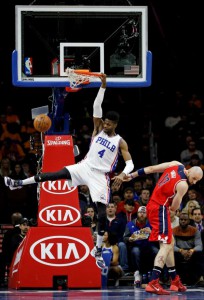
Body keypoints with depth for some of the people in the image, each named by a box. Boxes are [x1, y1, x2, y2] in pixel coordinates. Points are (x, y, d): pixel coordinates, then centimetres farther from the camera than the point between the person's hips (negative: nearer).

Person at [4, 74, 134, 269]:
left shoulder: (120, 142, -4)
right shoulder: (98, 129, 3)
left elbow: (130, 163, -10)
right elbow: (97, 107, -6)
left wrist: (123, 174, -32)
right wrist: (103, 86, -17)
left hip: (100, 176, -2)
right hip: (85, 167, 2)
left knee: (102, 213, -8)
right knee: (55, 175, -17)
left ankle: (98, 252, 3)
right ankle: (18, 184, -10)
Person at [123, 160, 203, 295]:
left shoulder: (176, 165, 3)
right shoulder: (183, 185, -19)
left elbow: (151, 169, 8)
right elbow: (174, 207, -10)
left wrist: (132, 175, 15)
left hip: (153, 206, 10)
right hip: (160, 209, -10)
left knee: (170, 243, 18)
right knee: (166, 245, -13)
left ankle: (175, 280, 27)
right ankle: (153, 283, -24)